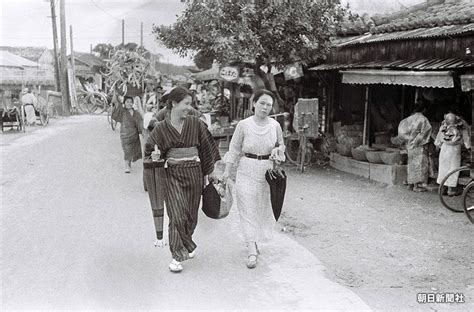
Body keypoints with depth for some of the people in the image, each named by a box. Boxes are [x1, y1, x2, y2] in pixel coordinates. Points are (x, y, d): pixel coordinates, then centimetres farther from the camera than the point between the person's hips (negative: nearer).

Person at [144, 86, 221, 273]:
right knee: (177, 216, -11)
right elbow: (150, 149, 6)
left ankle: (186, 245, 37)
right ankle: (177, 256, 1)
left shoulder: (196, 124, 1)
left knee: (191, 215, 12)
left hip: (194, 173, 2)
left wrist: (207, 172, 9)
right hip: (173, 175, -2)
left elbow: (206, 148, 8)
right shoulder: (161, 128, -3)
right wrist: (154, 156, -18)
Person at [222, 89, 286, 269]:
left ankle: (254, 242, 34)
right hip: (247, 171, -3)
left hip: (267, 171, 3)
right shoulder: (243, 125, -6)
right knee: (248, 210, -5)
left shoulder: (275, 126, 1)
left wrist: (277, 151, -8)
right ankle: (252, 251, -3)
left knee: (263, 208, 12)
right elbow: (234, 149, 1)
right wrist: (227, 171, -2)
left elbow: (281, 145, 15)